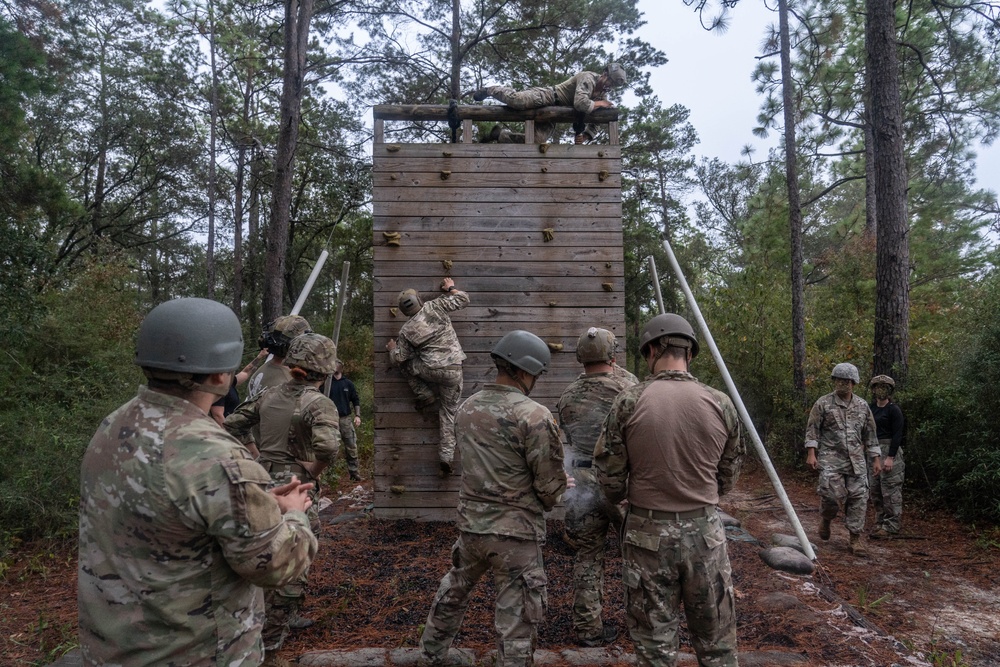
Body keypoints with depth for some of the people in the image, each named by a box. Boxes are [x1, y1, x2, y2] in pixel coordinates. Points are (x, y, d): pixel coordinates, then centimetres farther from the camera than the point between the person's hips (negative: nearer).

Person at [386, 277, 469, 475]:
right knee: (449, 411, 11)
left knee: (405, 363, 27)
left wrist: (392, 349, 28)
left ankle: (426, 395, 19)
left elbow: (397, 359, 6)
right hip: (454, 370, 1)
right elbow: (463, 299, 7)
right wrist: (450, 288, 26)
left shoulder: (406, 331, 1)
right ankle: (446, 456, 6)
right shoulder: (434, 307, -1)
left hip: (430, 370, -1)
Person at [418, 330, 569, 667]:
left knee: (452, 594, 28)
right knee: (516, 621, 8)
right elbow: (550, 484, -14)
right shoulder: (534, 415, -19)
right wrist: (541, 504, 7)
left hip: (470, 522, 7)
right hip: (515, 530, -7)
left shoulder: (467, 408, 1)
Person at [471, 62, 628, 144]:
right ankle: (491, 90, 1)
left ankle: (499, 134, 7)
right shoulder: (588, 78, -16)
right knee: (516, 100, -32)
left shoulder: (602, 95, 10)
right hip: (548, 96, -7)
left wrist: (584, 136, -9)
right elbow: (580, 104, -34)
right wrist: (599, 104, -16)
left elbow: (596, 123, 13)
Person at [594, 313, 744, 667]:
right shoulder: (720, 404, -5)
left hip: (647, 532, -1)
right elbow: (728, 478, 5)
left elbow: (610, 479, -7)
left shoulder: (629, 402, -11)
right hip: (705, 531, 2)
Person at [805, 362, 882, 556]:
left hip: (857, 461, 4)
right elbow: (812, 429, -3)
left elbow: (870, 434, 15)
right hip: (831, 459, -3)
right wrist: (811, 453, -12)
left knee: (858, 498, 0)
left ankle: (857, 538, 10)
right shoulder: (823, 403, -1)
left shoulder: (862, 406, 11)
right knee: (833, 495, -13)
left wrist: (876, 459, 11)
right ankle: (825, 519, 19)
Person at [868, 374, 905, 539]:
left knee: (890, 490, -5)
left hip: (889, 450, -7)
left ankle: (891, 526, 1)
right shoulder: (870, 408, 12)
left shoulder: (894, 410, -7)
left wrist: (890, 457, -17)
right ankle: (880, 523, 20)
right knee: (875, 489, 10)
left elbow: (897, 435, -12)